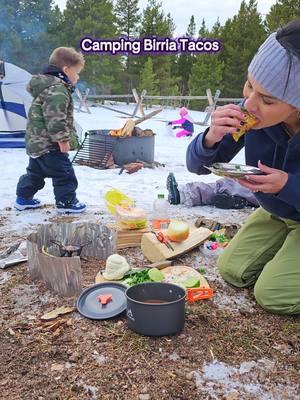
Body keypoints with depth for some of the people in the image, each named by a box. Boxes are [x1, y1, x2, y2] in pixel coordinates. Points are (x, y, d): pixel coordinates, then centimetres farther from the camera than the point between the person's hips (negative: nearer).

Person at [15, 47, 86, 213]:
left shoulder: (47, 84, 15)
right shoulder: (57, 90, -21)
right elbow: (55, 118, -29)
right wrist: (63, 139, -22)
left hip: (37, 141, 11)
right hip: (49, 144, -11)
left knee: (35, 172, 21)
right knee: (64, 173, 1)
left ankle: (23, 198, 30)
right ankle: (66, 202, 10)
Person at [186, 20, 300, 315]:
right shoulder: (251, 115, -26)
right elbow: (197, 166, -18)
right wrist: (210, 139, -38)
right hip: (276, 214, 4)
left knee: (272, 294, -11)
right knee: (232, 271, 5)